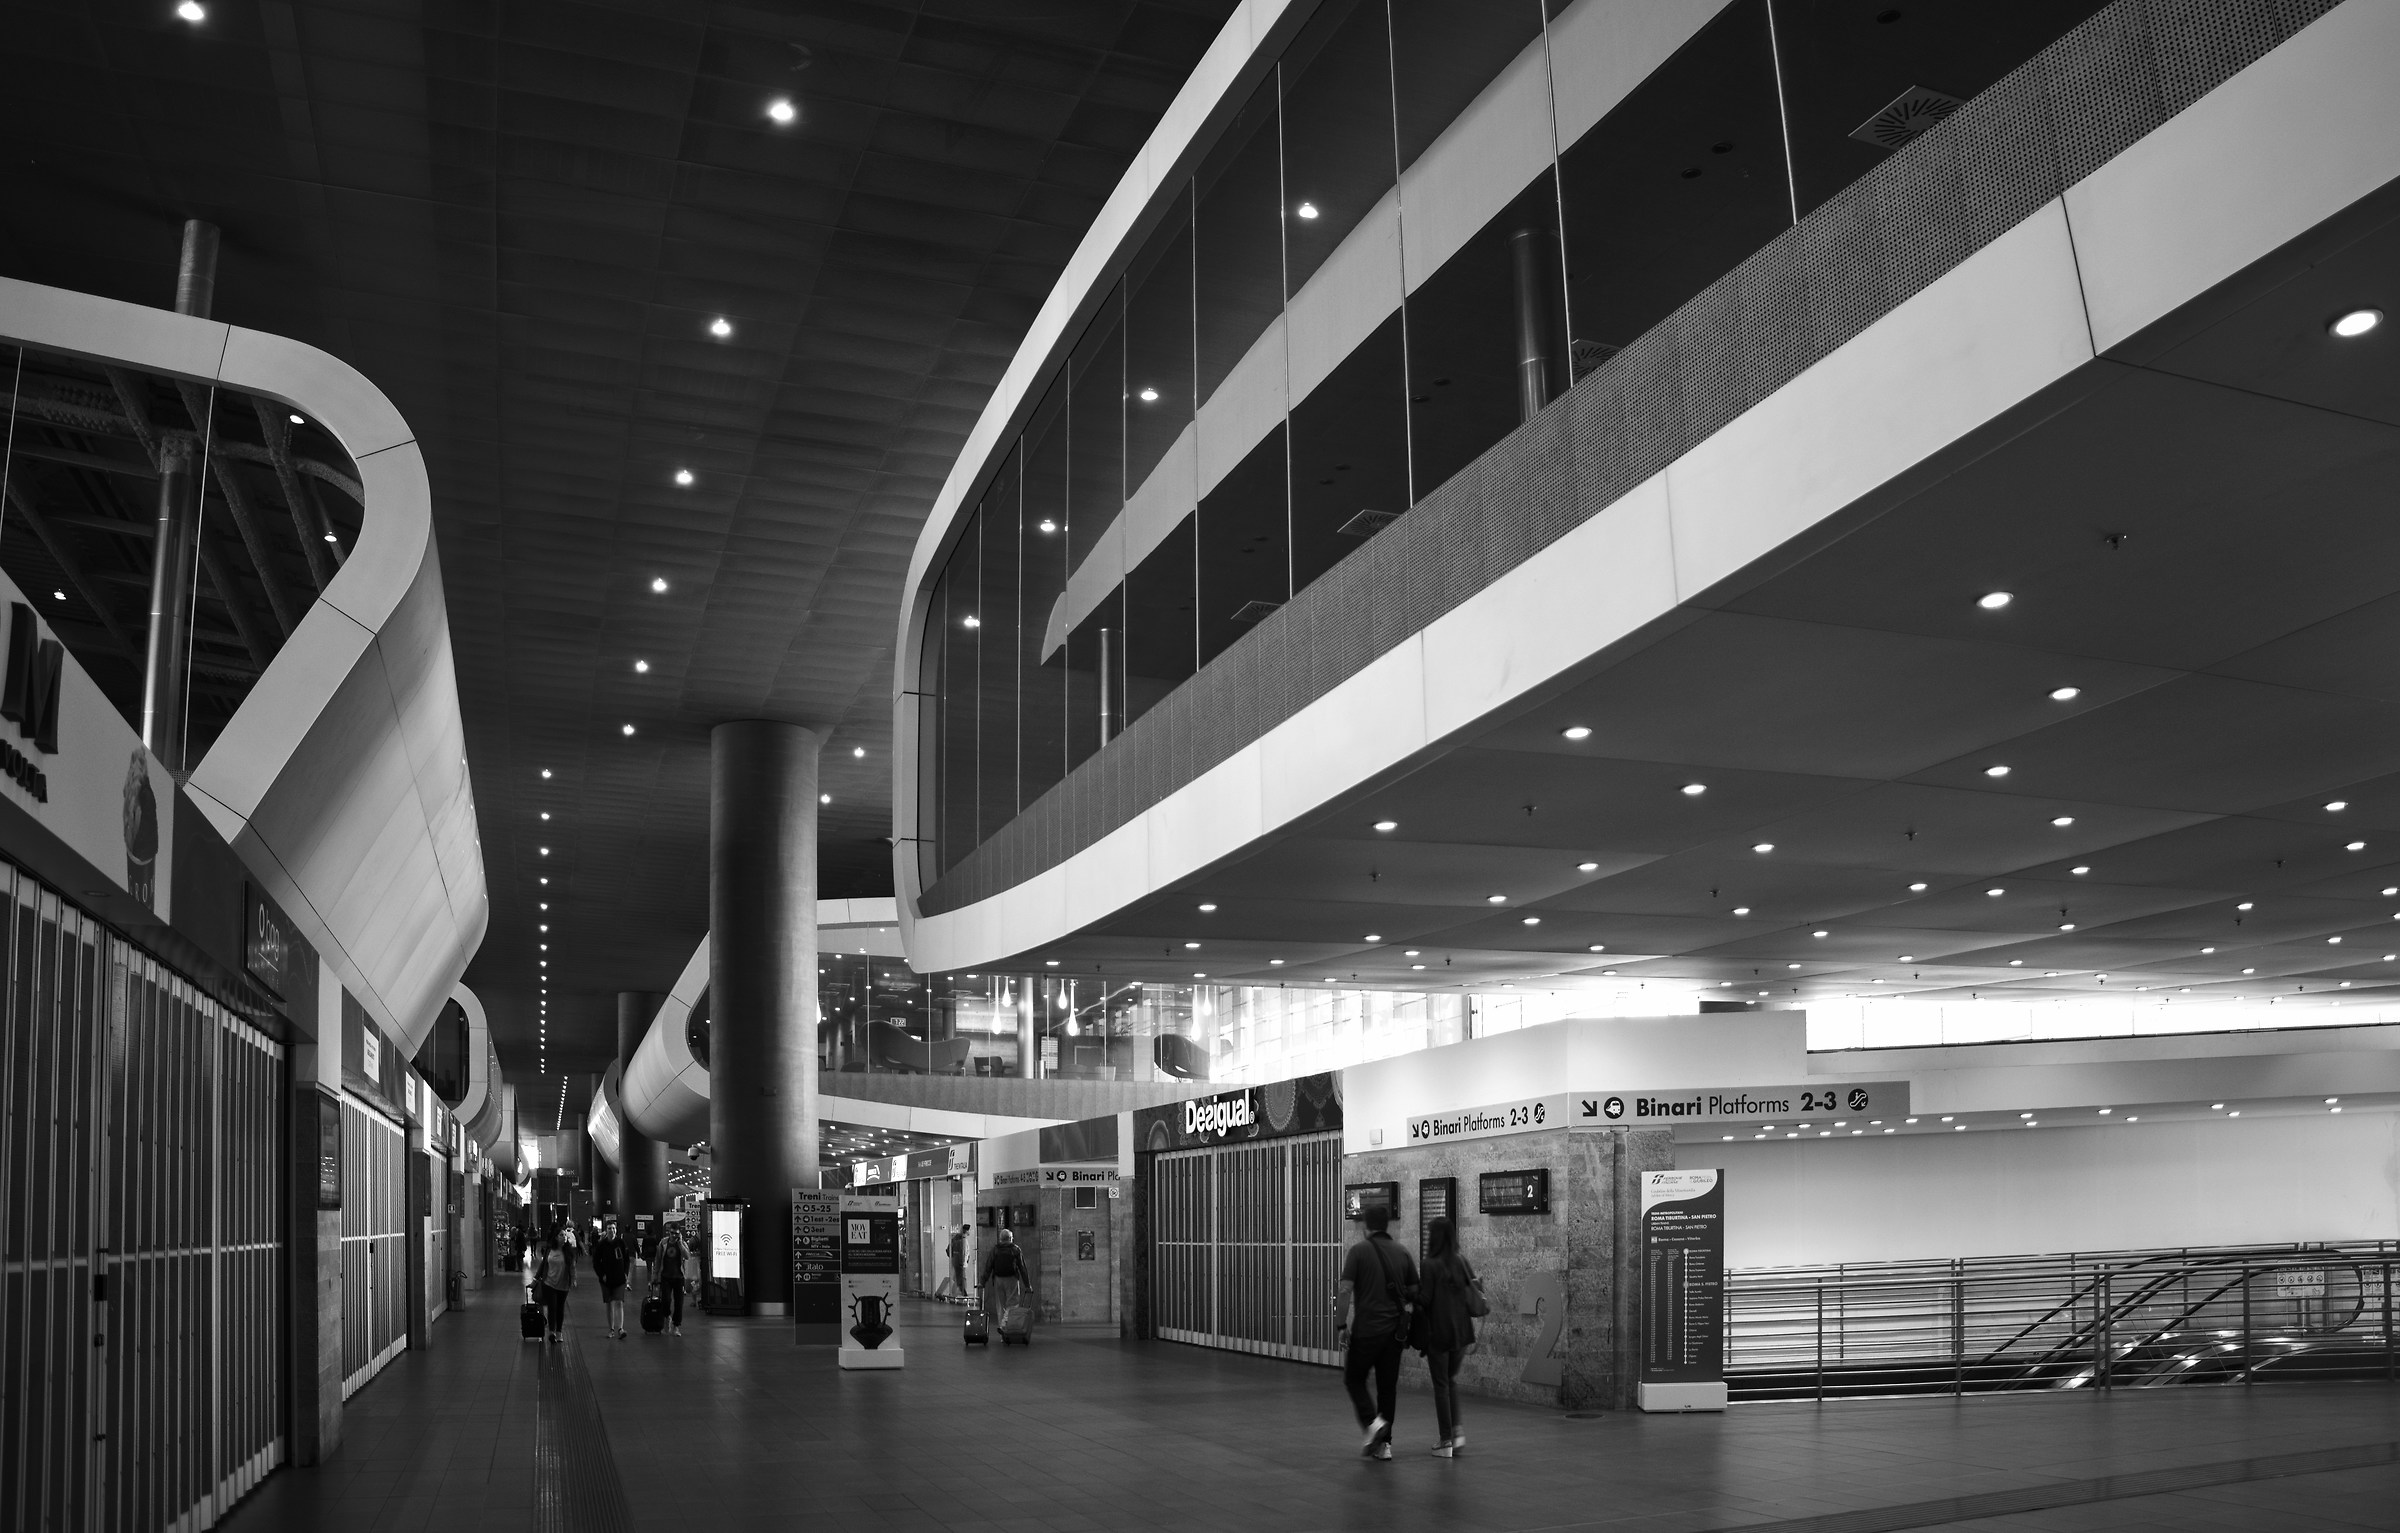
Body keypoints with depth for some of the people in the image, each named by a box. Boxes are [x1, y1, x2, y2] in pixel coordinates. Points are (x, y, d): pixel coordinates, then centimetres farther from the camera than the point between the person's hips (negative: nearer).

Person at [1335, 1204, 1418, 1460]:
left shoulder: (1359, 1251, -6)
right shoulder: (1402, 1254, 6)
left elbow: (1345, 1291, -12)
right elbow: (1415, 1293, 9)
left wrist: (1341, 1326, -9)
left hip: (1366, 1329, -4)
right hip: (1395, 1330, 4)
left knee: (1354, 1379, 12)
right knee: (1388, 1386, 11)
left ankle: (1372, 1422, -8)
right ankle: (1384, 1443, 11)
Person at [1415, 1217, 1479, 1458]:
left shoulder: (1431, 1265, -13)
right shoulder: (1462, 1263, 4)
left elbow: (1424, 1299, -16)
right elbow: (1473, 1295, 7)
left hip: (1438, 1332, -5)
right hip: (1461, 1332, 5)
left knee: (1441, 1385, 5)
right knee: (1451, 1379, 21)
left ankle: (1446, 1441, 6)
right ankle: (1457, 1429, 8)